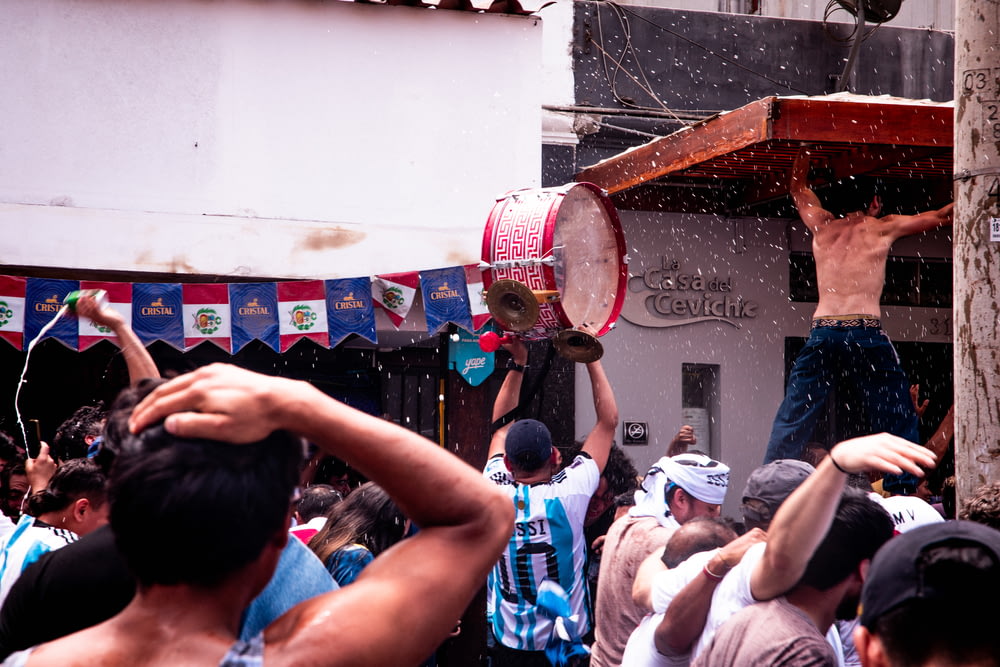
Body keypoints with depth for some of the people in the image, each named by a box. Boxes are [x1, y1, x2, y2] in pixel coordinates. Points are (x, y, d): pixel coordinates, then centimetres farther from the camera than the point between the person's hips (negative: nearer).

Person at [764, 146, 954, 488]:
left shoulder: (823, 224, 17)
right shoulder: (883, 227, 10)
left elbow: (797, 187, 36)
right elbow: (941, 216, 22)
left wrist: (805, 151, 50)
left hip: (821, 334, 3)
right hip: (867, 335, -3)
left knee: (792, 419, 5)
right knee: (896, 419, 7)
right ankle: (903, 491, 1)